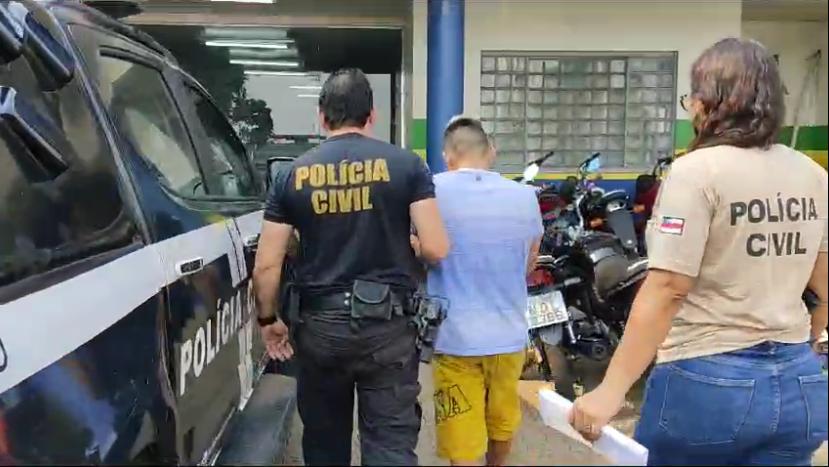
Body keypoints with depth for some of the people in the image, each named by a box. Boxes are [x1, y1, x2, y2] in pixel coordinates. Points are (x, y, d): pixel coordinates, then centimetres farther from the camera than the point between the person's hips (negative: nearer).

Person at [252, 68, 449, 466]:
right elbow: (435, 249, -8)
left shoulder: (293, 175, 1)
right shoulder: (405, 165, -3)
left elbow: (266, 265, 0)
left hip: (320, 324, 2)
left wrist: (268, 320, 16)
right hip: (388, 324, -2)